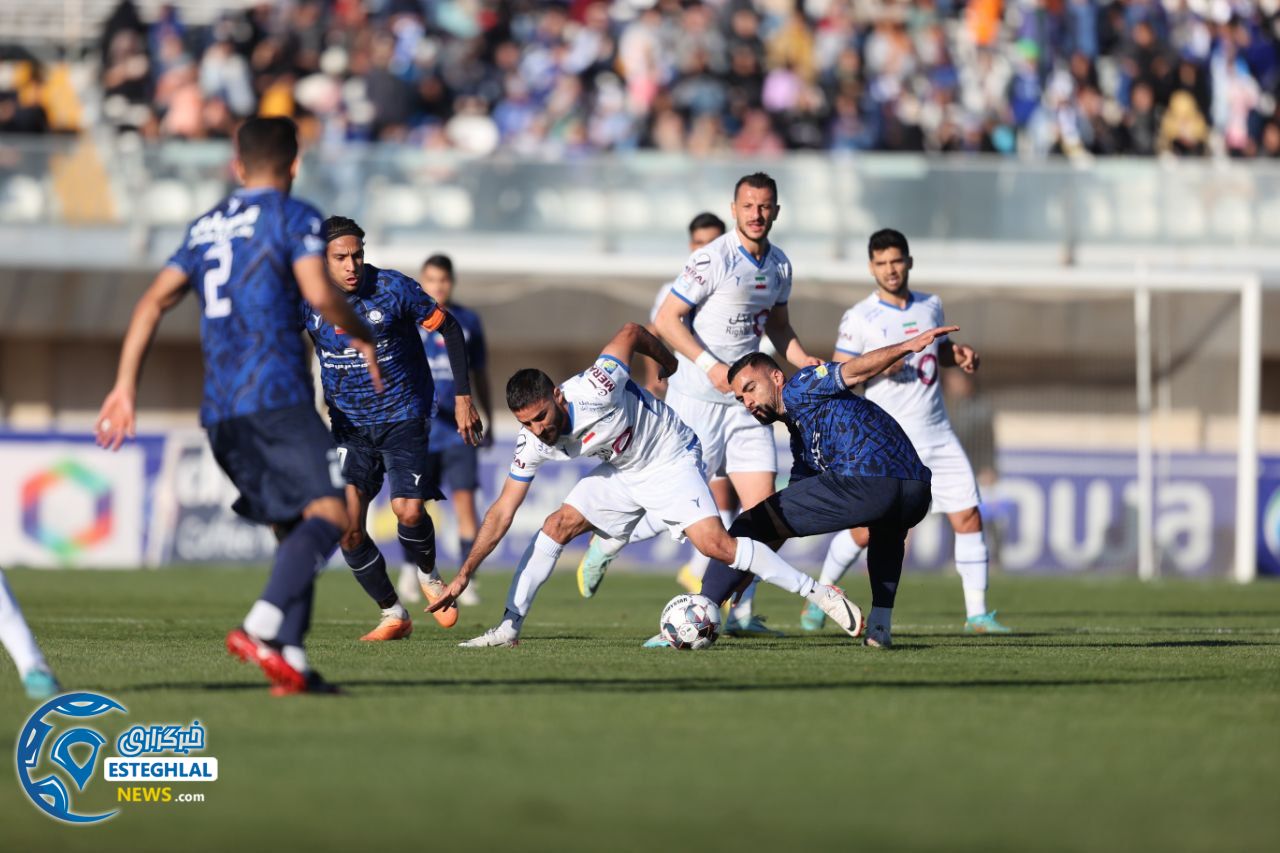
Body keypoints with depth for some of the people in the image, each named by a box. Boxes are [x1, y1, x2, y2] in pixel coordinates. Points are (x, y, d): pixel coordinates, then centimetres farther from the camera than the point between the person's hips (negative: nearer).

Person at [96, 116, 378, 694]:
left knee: (291, 529, 11)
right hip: (276, 397, -7)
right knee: (328, 513, -14)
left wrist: (125, 386, 13)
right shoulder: (293, 217, 2)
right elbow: (320, 295, -12)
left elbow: (154, 302, 15)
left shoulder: (204, 228, 22)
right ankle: (261, 627, -34)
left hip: (218, 409, 7)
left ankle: (292, 664, -2)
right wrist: (362, 338, 6)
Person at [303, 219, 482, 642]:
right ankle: (393, 615, 9)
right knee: (348, 530, -9)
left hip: (403, 416, -3)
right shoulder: (307, 299, -7)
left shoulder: (394, 288, -14)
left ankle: (428, 576, 13)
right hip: (348, 425, 3)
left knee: (408, 510, -21)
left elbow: (449, 328, -4)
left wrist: (463, 397, -5)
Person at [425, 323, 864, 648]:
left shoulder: (593, 392, -34)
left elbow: (631, 332, -19)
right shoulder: (533, 443, -16)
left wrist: (673, 364, -1)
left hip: (671, 459, -6)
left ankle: (818, 593, -15)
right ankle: (509, 628, 1)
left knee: (714, 543, -21)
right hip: (622, 470, 6)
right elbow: (503, 510, -10)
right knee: (557, 525, -8)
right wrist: (465, 574, -16)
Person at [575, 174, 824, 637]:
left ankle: (740, 612, 3)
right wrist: (710, 366, -22)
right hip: (696, 396, -6)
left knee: (761, 503, -3)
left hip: (746, 399, 6)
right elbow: (666, 319, -14)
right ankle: (606, 544, 24)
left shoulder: (779, 265, 9)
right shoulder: (711, 260, -14)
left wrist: (805, 361, 6)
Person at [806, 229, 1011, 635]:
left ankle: (976, 614, 3)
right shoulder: (859, 318, -5)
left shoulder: (931, 306, 10)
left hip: (937, 434, 5)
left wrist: (958, 355, 5)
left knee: (968, 517, -3)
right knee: (865, 529, -5)